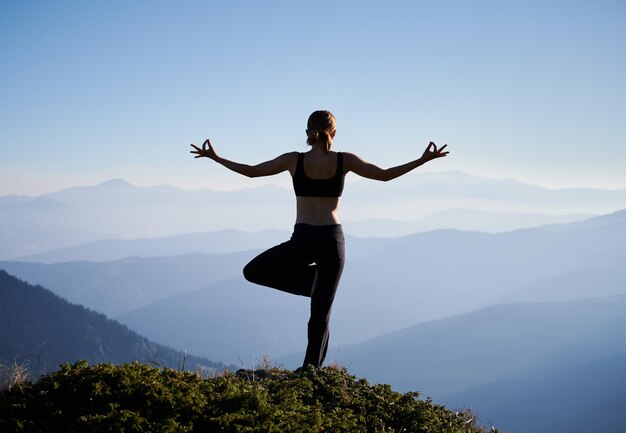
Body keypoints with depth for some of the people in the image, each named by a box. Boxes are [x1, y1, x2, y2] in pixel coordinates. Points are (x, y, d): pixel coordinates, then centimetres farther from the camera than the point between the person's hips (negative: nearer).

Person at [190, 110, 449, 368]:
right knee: (321, 314, 9)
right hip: (332, 240, 2)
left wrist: (214, 157, 20)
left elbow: (250, 171, 7)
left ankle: (313, 280, 12)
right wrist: (423, 160, 11)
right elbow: (384, 175, 3)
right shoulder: (344, 161, -1)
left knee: (252, 272, 21)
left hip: (302, 240, -2)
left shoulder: (294, 160, -2)